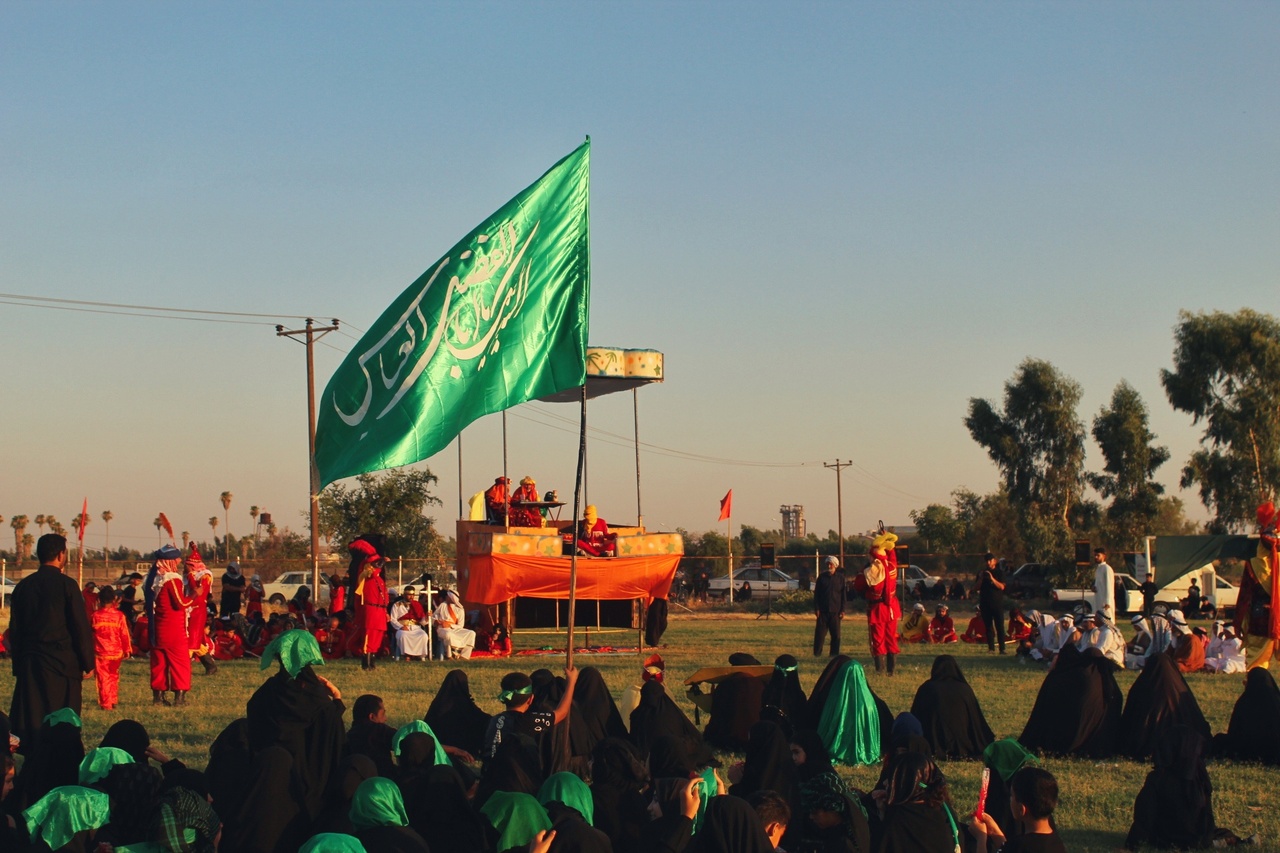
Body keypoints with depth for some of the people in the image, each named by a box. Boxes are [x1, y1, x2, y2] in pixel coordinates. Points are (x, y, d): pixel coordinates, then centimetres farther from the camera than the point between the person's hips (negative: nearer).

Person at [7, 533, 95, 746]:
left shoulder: (23, 586, 6)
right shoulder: (66, 585, -9)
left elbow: (14, 630, 10)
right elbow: (81, 627, -8)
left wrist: (18, 665, 15)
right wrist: (88, 662, 0)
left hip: (29, 664, 5)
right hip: (62, 663, -4)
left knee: (30, 721, 6)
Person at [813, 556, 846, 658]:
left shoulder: (840, 577, 6)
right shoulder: (822, 577, 6)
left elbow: (843, 595, 7)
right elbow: (816, 593, 6)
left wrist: (842, 610, 1)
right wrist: (816, 608, -2)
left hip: (835, 610, 0)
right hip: (823, 610, 0)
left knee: (836, 634, 2)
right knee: (820, 632, -2)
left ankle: (834, 653, 9)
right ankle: (817, 653, 4)